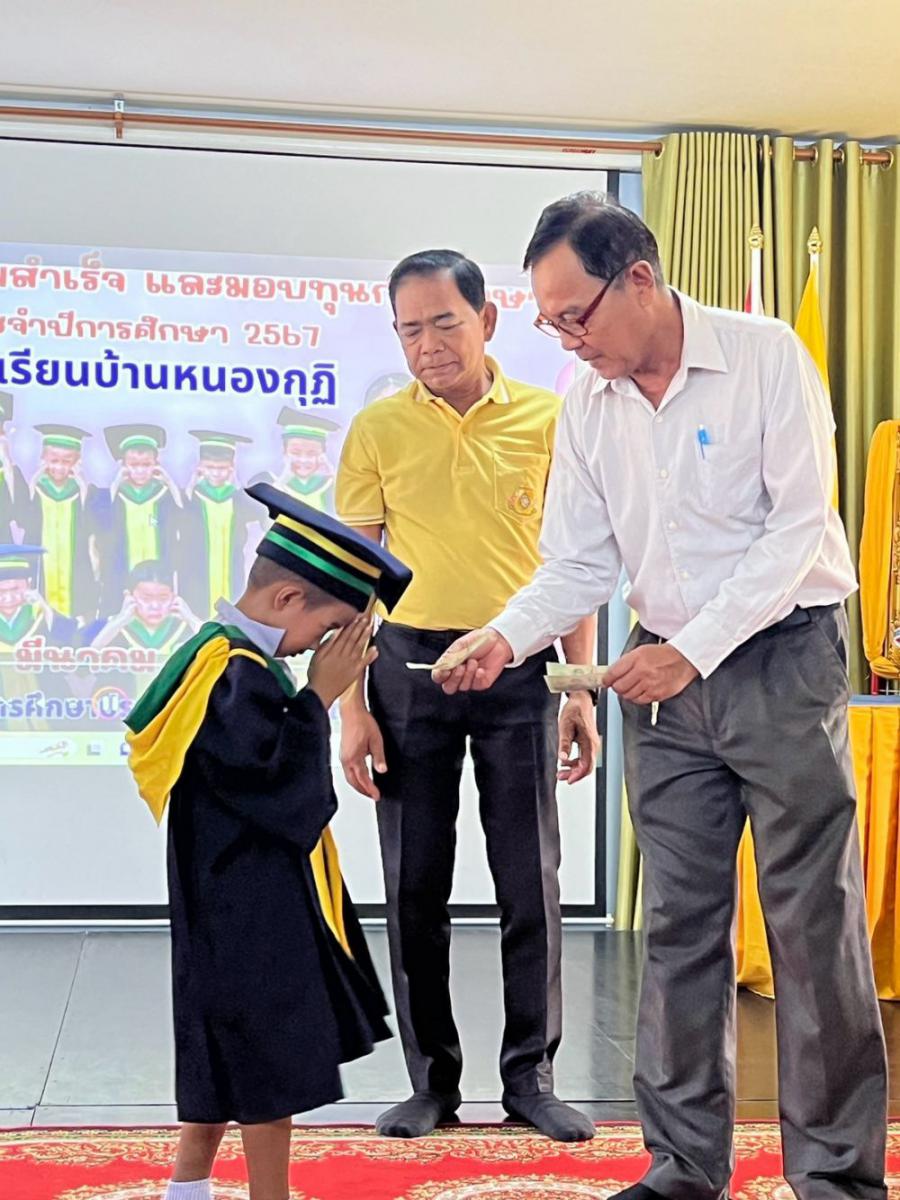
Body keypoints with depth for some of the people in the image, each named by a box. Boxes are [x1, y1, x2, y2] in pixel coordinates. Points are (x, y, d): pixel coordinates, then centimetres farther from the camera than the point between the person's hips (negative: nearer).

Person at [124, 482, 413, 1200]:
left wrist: (324, 693, 5)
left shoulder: (238, 657, 8)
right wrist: (319, 698, -18)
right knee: (270, 1060, 1)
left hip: (244, 900, 10)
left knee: (226, 1053, 19)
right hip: (249, 911, -10)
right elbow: (278, 783, -24)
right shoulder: (234, 677, -24)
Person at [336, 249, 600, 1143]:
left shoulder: (546, 419, 2)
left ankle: (531, 1076, 18)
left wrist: (582, 690, 1)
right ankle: (433, 1079, 19)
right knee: (415, 885, 6)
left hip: (519, 667, 0)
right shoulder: (377, 428, 2)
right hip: (410, 666, 1)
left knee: (531, 882, 3)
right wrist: (352, 709, -3)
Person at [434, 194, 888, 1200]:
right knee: (678, 925, 8)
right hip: (665, 676, 5)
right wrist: (504, 640, -13)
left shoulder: (765, 356, -11)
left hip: (782, 654, -5)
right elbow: (577, 564, 5)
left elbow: (798, 526, -15)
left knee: (814, 918, -2)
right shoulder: (587, 406, 5)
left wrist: (692, 649, -21)